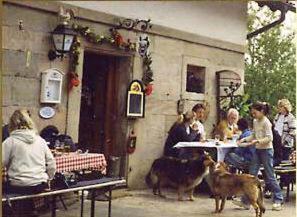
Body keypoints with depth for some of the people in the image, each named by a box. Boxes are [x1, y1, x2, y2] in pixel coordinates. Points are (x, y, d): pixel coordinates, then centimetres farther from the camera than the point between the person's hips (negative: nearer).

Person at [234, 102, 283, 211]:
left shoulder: (266, 122, -13)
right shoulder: (255, 122, 10)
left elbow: (269, 138, -17)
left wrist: (257, 141, -26)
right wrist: (244, 139, 3)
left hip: (266, 150, -8)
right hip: (257, 150, 8)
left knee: (270, 176, 0)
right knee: (251, 175, 4)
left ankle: (278, 200, 15)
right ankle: (245, 201, 5)